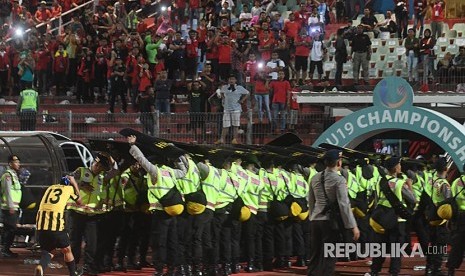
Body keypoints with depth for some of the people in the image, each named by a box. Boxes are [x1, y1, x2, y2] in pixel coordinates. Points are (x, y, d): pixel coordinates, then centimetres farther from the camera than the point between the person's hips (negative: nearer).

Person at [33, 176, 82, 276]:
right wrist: (74, 183, 36)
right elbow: (79, 202, 30)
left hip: (40, 223, 4)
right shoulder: (69, 188, 14)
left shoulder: (50, 188, 25)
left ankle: (41, 267, -15)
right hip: (56, 225, -4)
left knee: (48, 250, 14)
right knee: (66, 250, 18)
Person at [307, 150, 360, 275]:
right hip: (331, 222, -6)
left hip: (315, 220, 6)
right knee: (328, 257, 0)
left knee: (315, 256, 13)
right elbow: (344, 204, -17)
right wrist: (353, 226, -14)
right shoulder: (339, 180, -13)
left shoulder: (315, 178, 7)